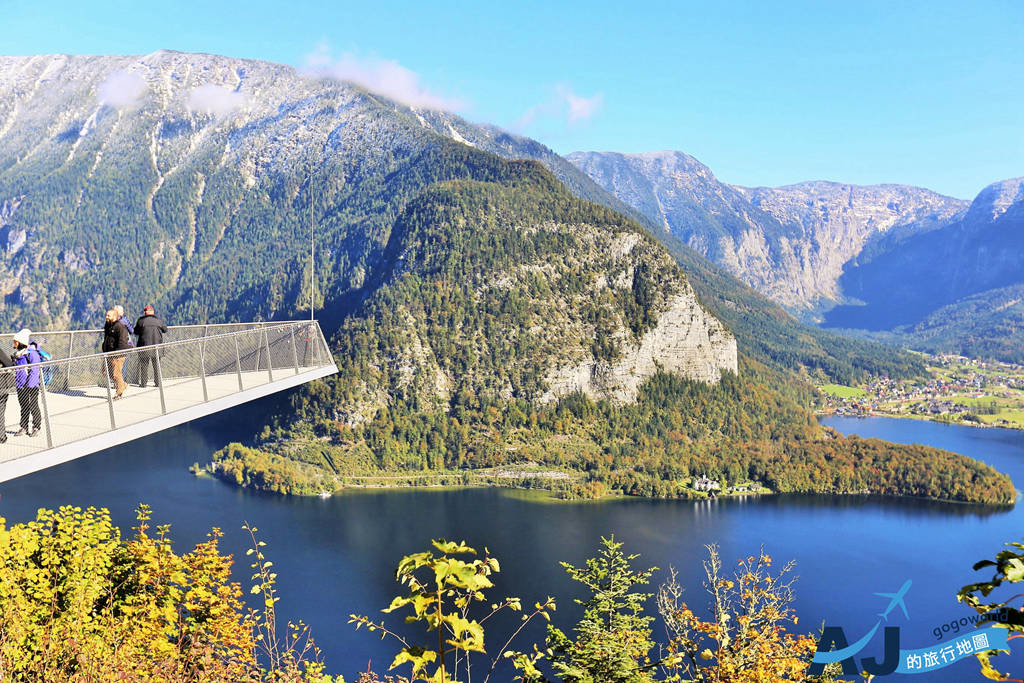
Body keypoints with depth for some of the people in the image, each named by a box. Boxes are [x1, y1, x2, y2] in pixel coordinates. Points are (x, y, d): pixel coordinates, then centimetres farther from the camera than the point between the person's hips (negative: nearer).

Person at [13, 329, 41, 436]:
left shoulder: (32, 354, -15)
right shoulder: (17, 354, 10)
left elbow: (35, 371, -17)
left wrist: (29, 385, -19)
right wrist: (16, 383, 16)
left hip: (31, 387, -7)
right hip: (20, 386, 7)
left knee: (33, 406, 2)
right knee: (24, 406, 13)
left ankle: (36, 427, 11)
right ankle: (24, 427, 20)